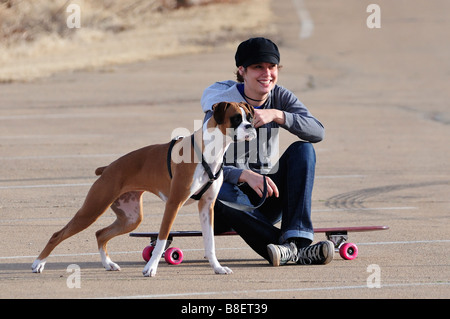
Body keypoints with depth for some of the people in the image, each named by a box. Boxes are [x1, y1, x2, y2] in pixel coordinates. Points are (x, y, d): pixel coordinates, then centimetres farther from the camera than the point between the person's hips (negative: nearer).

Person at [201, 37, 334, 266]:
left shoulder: (280, 98, 2)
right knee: (220, 191, -38)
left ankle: (296, 237, -34)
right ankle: (296, 251, -49)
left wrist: (277, 115, -31)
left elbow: (317, 133, -15)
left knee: (302, 150, -19)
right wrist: (246, 175, -38)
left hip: (268, 204, 4)